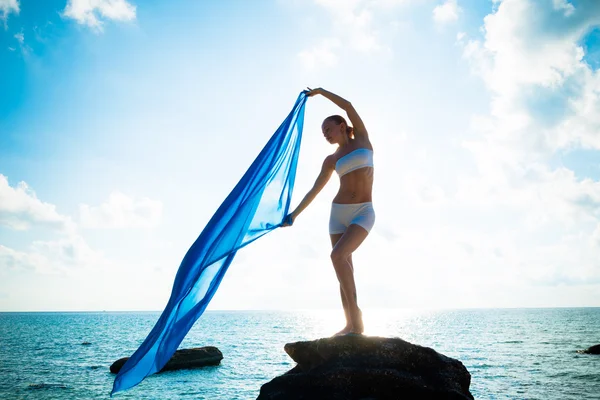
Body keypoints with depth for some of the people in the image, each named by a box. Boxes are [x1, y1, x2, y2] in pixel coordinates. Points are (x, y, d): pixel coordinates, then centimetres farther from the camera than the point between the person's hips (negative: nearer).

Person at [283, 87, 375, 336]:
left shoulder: (362, 138, 6)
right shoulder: (331, 160, 12)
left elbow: (348, 107, -3)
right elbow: (315, 190, 13)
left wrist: (321, 91, 7)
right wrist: (295, 213, 9)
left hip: (363, 213, -5)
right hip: (339, 213, 5)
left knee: (338, 256, -25)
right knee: (344, 272, 0)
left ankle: (355, 314, -17)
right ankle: (351, 325, 6)